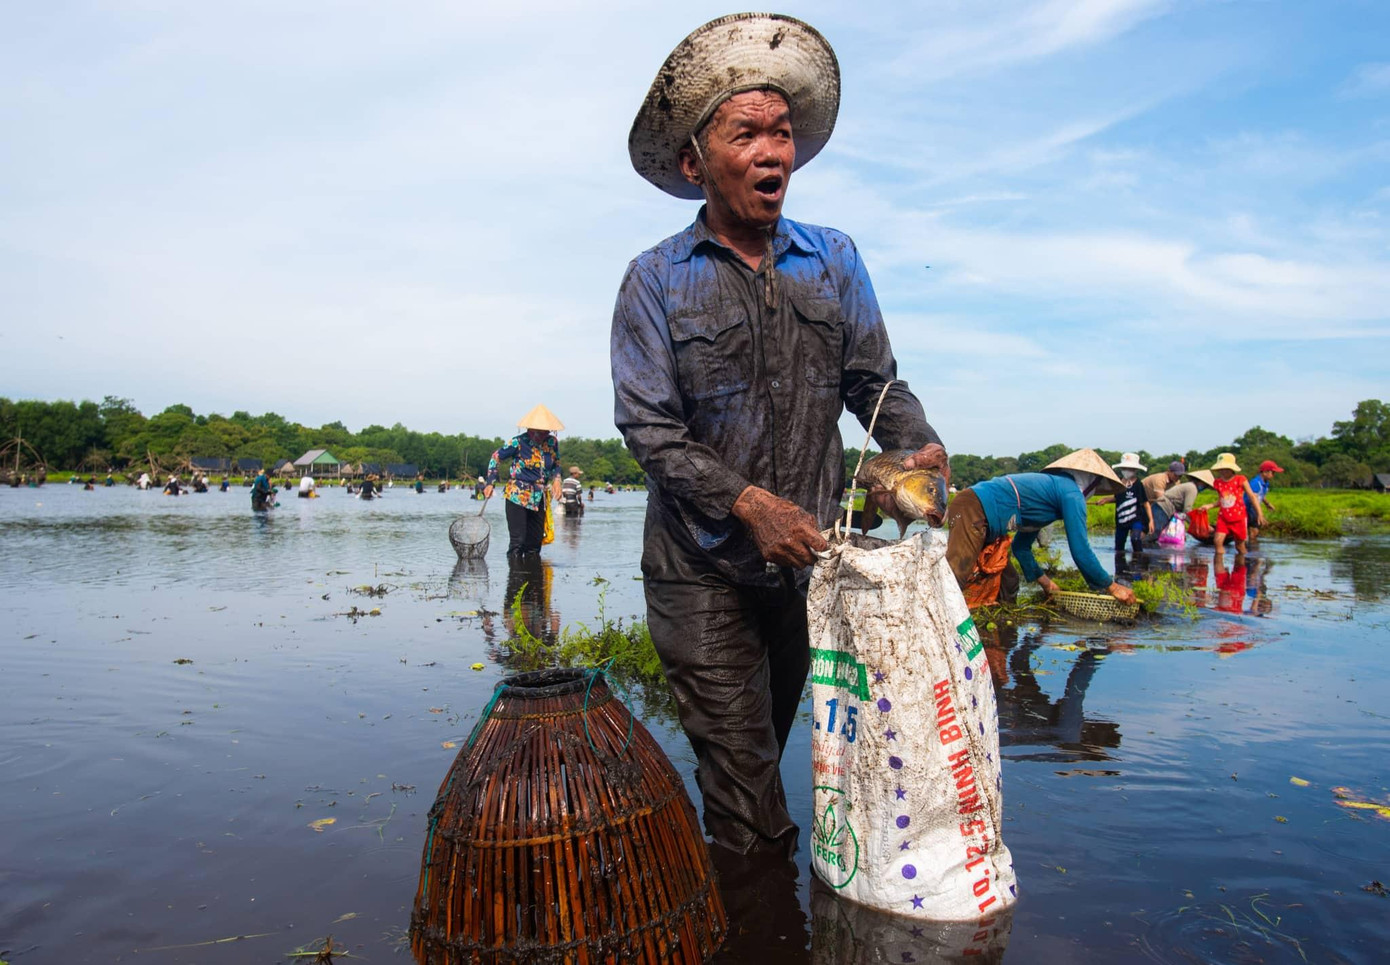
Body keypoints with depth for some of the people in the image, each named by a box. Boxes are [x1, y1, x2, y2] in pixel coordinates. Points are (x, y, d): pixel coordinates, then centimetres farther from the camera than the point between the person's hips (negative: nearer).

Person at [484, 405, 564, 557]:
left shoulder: (552, 442, 2)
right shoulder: (518, 442, -11)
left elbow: (556, 465, 17)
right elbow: (495, 458, -1)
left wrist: (556, 480, -3)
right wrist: (490, 483, -8)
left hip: (539, 499, 5)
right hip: (517, 496, -5)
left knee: (535, 542, 8)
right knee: (518, 541, -9)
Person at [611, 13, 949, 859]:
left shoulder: (834, 260, 6)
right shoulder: (657, 279, -3)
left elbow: (875, 379, 5)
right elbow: (647, 425, -9)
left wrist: (920, 446, -16)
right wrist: (747, 502, -20)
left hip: (808, 557, 4)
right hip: (702, 566, -3)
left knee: (765, 748, 21)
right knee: (738, 762, 0)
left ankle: (739, 875, 43)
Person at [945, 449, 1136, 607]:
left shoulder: (1048, 484, 30)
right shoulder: (1071, 492, 1)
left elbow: (1021, 546, 34)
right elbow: (1080, 550, -5)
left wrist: (1044, 582, 36)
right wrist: (1112, 586, 6)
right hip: (973, 509, -11)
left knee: (1007, 588, 16)